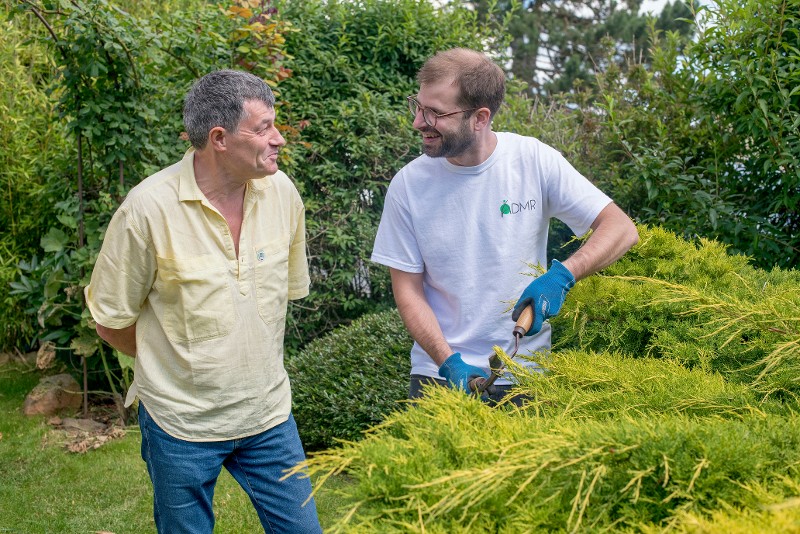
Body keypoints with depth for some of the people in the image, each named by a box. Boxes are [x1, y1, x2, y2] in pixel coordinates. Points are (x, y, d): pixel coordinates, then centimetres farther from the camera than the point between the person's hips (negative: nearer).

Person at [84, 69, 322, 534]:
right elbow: (112, 322, -8)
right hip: (181, 423, -3)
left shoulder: (282, 192, -6)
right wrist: (180, 365, 4)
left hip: (269, 412, 4)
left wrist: (251, 364, 10)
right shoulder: (149, 208, -19)